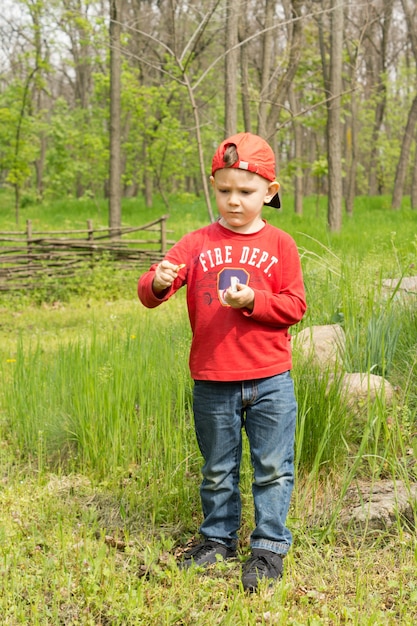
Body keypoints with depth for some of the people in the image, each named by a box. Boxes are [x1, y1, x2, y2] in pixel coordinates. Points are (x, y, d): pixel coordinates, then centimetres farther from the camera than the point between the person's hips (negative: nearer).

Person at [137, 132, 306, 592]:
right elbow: (149, 290, -6)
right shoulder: (198, 243, 2)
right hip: (211, 382, 2)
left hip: (270, 382, -1)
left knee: (273, 467, 4)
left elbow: (294, 307, -3)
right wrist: (158, 283, -30)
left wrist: (252, 301, -19)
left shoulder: (279, 245, 0)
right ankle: (218, 537, 31)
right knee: (217, 469, 15)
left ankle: (269, 546, 15)